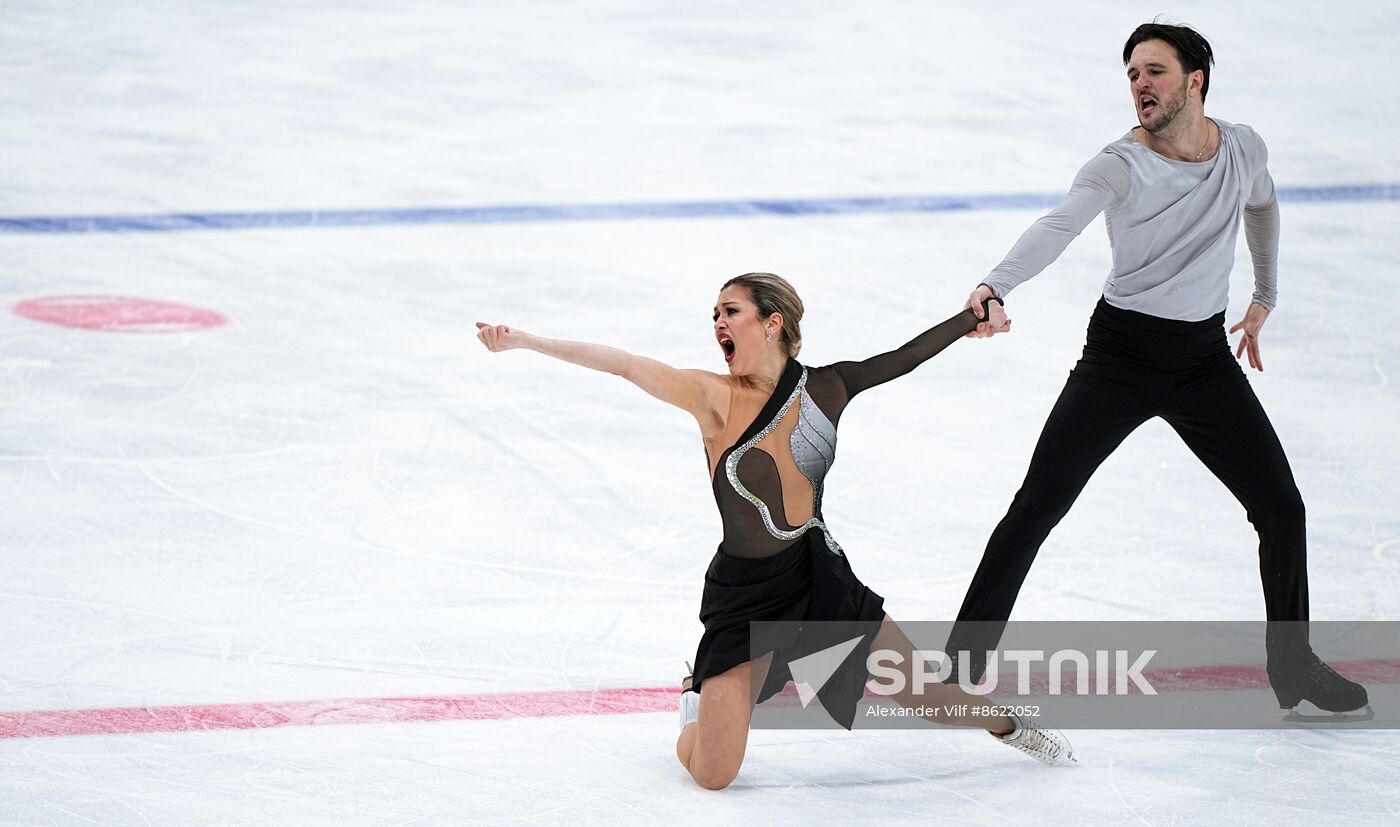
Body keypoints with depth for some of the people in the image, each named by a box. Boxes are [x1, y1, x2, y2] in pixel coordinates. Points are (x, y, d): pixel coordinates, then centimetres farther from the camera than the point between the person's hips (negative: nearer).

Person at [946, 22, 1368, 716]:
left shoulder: (1244, 149, -3)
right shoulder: (1120, 165, -18)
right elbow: (1058, 227, -36)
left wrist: (1264, 298, 24)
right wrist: (997, 284, -53)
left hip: (1205, 358, 4)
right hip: (1121, 353, -4)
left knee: (1281, 508, 4)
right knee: (1037, 508, -8)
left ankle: (1293, 668, 23)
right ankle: (964, 661, 0)